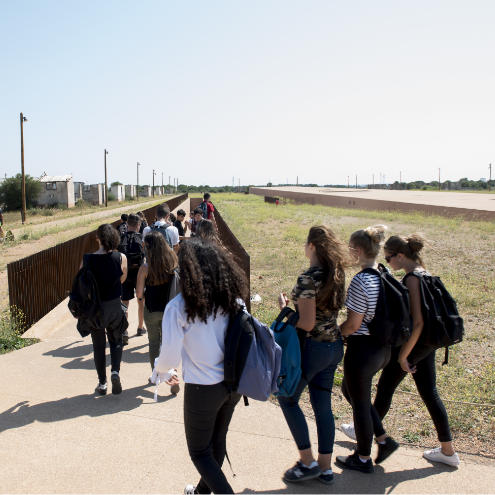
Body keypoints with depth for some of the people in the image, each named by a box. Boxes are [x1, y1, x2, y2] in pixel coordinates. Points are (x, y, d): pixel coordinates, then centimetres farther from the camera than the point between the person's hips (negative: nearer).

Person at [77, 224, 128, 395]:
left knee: (98, 345, 14)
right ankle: (116, 371, 0)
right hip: (114, 306, 0)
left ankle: (102, 384, 20)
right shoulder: (121, 258, -13)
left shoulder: (87, 259, -14)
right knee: (116, 341, 21)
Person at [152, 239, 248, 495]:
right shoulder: (233, 299, -7)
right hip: (233, 384, 6)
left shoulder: (179, 306, -19)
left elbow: (170, 357, -14)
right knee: (218, 440, 27)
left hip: (202, 390, -6)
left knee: (200, 452, 17)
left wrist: (160, 371, 8)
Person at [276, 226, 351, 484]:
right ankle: (325, 467, 27)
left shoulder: (307, 279, -22)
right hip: (335, 346, 8)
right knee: (323, 406, 17)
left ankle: (308, 462, 18)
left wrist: (285, 308, -9)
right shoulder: (336, 274, 3)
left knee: (287, 399, 12)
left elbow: (306, 324, -23)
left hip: (312, 347, -8)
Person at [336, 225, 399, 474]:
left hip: (363, 348, -8)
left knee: (360, 404, 11)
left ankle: (363, 459, 31)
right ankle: (384, 440, 31)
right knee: (349, 389, 27)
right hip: (383, 347, 9)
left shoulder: (361, 280, -23)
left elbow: (352, 325, -21)